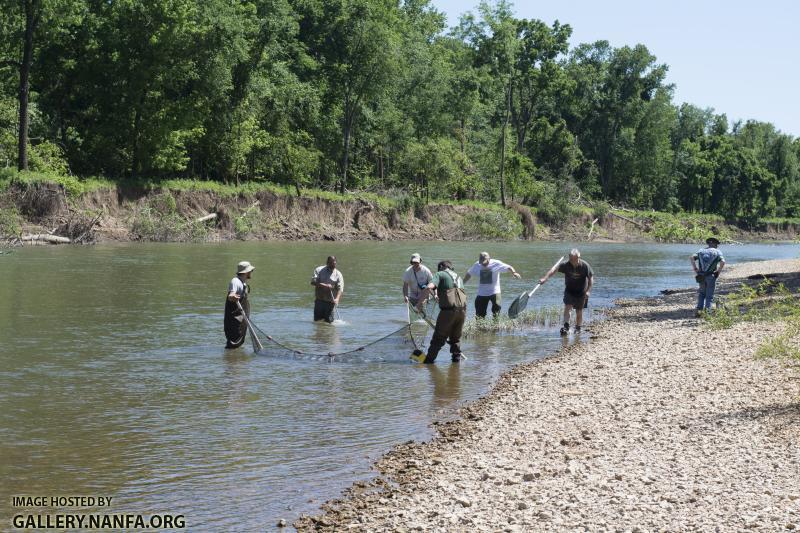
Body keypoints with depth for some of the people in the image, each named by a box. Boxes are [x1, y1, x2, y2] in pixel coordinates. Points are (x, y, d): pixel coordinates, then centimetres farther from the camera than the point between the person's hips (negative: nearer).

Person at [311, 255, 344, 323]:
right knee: (317, 320, 5)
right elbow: (313, 282, -8)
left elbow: (340, 289, -9)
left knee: (329, 321, -3)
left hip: (330, 302, -1)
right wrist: (325, 285, -21)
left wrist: (337, 299, -27)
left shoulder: (338, 274, 1)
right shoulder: (319, 270, 3)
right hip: (319, 300, 1)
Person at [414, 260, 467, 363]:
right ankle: (456, 357, 21)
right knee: (456, 337, 21)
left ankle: (428, 360, 6)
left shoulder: (440, 274, 7)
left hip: (448, 310, -5)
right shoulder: (458, 277, 27)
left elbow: (429, 287, -12)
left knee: (438, 338, 2)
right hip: (462, 309, 5)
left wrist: (419, 302, -7)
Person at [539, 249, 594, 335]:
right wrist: (545, 278, -45)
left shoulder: (585, 266, -19)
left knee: (579, 311, 5)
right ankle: (566, 327, -20)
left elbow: (591, 278, -10)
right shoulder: (565, 264, -19)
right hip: (569, 290, 1)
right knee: (567, 306, -16)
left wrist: (588, 290, -18)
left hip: (581, 291, -1)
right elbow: (554, 269, -31)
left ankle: (578, 328, 19)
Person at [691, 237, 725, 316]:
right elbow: (722, 262, -16)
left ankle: (698, 309, 4)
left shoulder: (701, 251, 11)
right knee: (709, 296, 6)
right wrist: (718, 271, -5)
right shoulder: (717, 252, 1)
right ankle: (707, 312, -1)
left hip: (701, 276, 3)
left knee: (701, 294, 18)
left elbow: (691, 258, -4)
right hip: (711, 276, -3)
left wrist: (695, 269, 0)